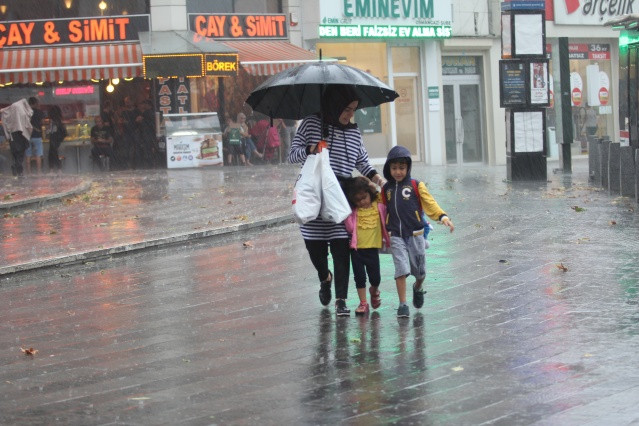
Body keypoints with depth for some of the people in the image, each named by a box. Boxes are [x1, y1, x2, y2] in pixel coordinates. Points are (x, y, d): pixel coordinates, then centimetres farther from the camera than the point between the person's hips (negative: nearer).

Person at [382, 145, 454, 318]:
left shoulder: (416, 186, 1)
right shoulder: (386, 189, 9)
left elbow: (430, 203, -4)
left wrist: (443, 216, -20)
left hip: (415, 234, -1)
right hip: (396, 236, 1)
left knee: (420, 271, 7)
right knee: (401, 270, -12)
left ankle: (417, 289, 41)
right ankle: (403, 305, -5)